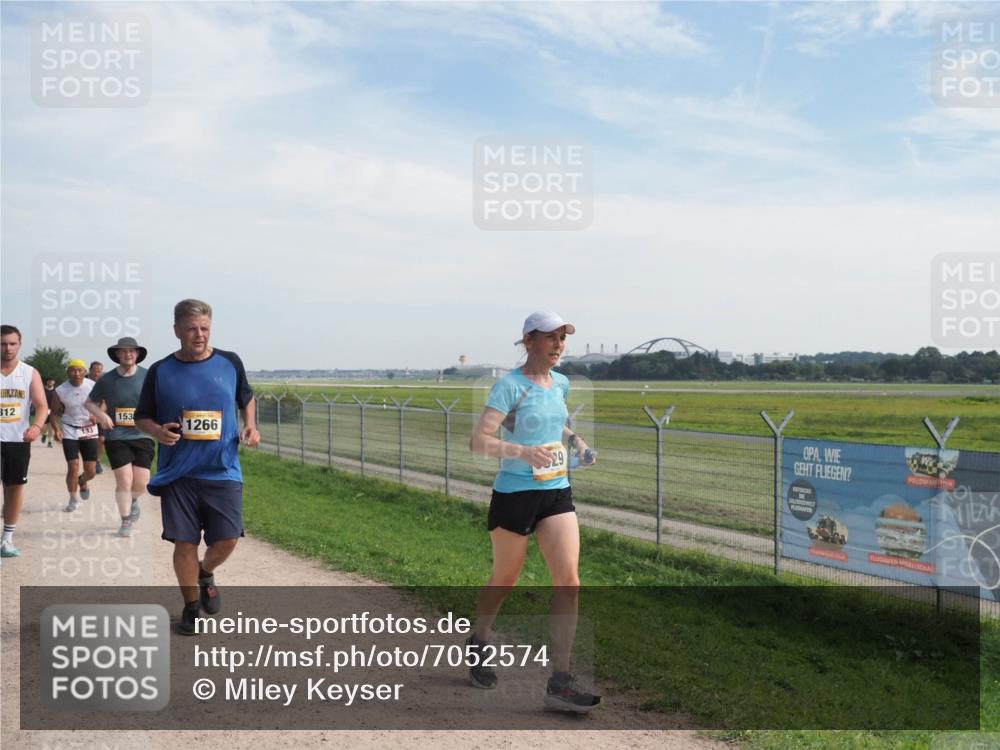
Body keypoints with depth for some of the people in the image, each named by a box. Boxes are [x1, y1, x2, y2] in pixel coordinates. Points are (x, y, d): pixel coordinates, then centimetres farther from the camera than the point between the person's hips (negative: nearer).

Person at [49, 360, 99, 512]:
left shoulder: (93, 386, -8)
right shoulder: (60, 391, -8)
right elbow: (54, 413, 0)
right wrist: (57, 429, -17)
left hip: (89, 431, 1)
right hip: (69, 431, -1)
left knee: (91, 471, 1)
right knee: (73, 467, -10)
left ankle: (82, 482, 39)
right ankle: (73, 500, 13)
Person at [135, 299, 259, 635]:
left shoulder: (230, 363, 3)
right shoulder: (160, 371, 0)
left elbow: (246, 398, 20)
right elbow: (142, 417, 8)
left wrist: (251, 426, 1)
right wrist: (157, 431, -14)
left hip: (223, 471, 1)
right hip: (177, 474, -1)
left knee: (227, 540, -2)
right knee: (185, 542, 2)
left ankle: (205, 574, 33)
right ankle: (191, 606, 23)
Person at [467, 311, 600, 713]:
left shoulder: (560, 383, 8)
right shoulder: (509, 386, -13)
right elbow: (479, 441, -21)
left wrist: (574, 439, 11)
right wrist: (523, 451, -34)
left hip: (558, 493, 5)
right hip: (514, 495, -5)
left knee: (568, 579, -9)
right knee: (505, 580, 12)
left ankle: (560, 683, -4)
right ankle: (477, 642, 43)